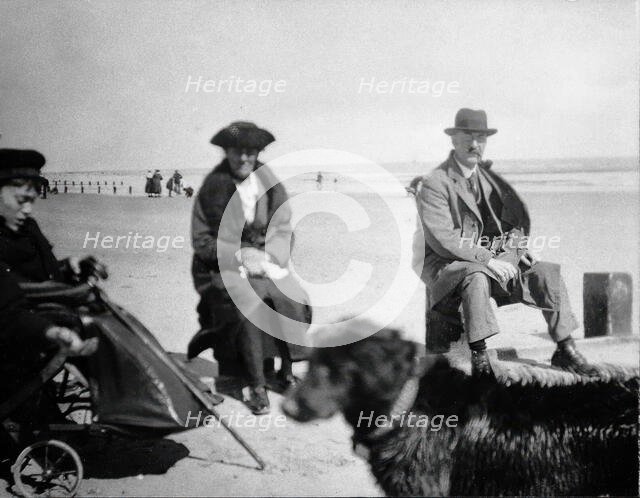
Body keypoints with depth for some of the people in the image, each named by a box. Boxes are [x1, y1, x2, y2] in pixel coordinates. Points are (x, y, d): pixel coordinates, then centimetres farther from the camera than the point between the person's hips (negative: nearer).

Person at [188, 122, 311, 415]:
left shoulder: (270, 184, 2)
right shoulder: (213, 187, -6)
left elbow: (283, 231, 4)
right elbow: (202, 242, -5)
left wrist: (266, 256, -14)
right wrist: (240, 256, -16)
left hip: (265, 263, 3)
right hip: (223, 269, -3)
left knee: (296, 301, -21)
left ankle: (287, 371, -1)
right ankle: (256, 385, -18)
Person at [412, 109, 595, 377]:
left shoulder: (489, 176, 11)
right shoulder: (434, 184, -12)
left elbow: (518, 214, 16)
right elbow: (442, 240, -21)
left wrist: (517, 245, -5)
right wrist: (488, 259, -25)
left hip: (491, 258, 6)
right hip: (448, 264, -6)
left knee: (547, 273, -9)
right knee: (476, 277, -39)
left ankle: (565, 350, -2)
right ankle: (479, 358, -30)